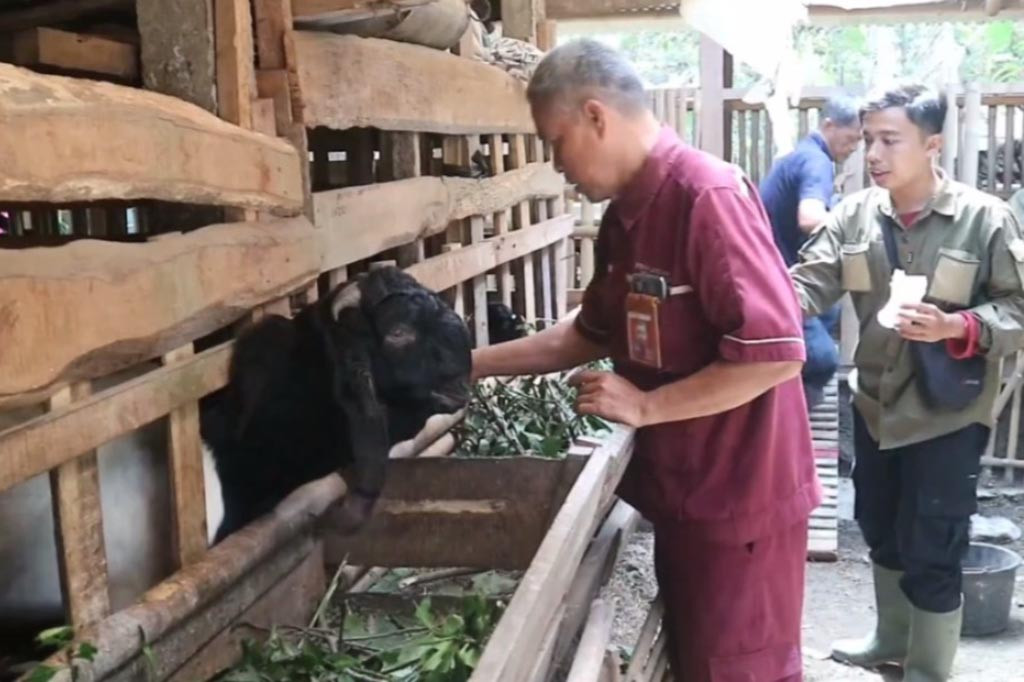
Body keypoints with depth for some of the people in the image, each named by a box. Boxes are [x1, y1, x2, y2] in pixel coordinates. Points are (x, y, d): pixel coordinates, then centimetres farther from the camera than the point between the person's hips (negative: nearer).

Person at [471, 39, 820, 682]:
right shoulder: (626, 213, 7)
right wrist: (473, 364, 12)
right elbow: (592, 334, 18)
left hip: (739, 499, -9)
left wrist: (645, 405, -20)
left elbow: (776, 353, -26)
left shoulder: (708, 196, -22)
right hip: (683, 492, 9)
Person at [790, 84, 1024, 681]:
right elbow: (812, 282, -10)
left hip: (948, 416, -5)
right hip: (875, 406, 5)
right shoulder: (856, 215, -3)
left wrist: (957, 328, -27)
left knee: (932, 551, 6)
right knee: (882, 535, 22)